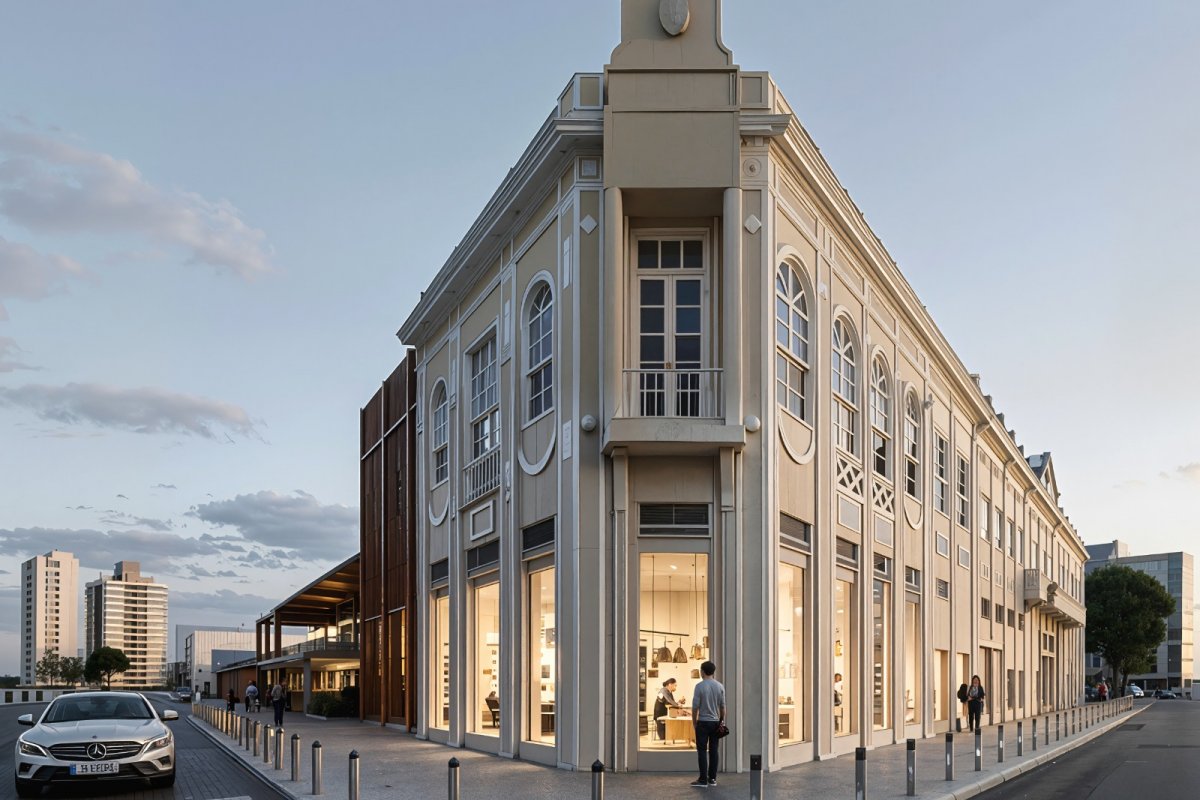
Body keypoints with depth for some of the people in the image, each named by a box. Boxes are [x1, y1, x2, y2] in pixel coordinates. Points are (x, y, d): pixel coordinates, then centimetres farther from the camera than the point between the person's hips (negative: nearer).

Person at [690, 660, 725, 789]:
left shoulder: (700, 686, -11)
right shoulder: (720, 686, 3)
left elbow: (695, 707, -10)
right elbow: (722, 706, 6)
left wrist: (694, 722, 2)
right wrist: (722, 720, 17)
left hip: (703, 722, -4)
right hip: (716, 722, 4)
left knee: (702, 751, 0)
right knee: (713, 750, 9)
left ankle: (703, 779, -2)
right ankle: (712, 779, 11)